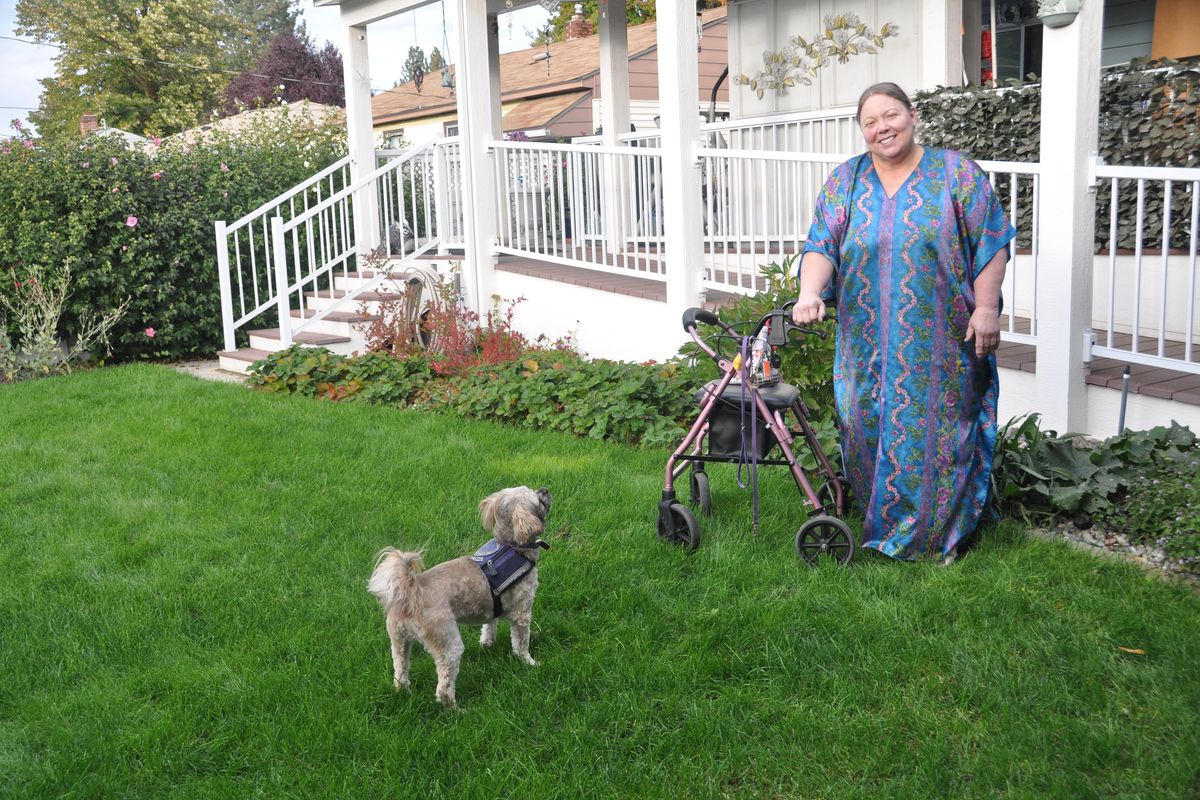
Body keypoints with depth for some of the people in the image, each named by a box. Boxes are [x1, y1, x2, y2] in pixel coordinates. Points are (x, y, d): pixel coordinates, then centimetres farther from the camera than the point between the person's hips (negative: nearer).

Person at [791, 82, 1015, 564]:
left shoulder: (955, 173, -1)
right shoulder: (844, 181, 6)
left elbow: (990, 245, -2)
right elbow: (821, 247, -1)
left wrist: (986, 309, -9)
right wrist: (809, 292, -19)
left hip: (939, 344, -3)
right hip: (868, 346, 3)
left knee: (937, 431, 1)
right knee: (869, 430, 7)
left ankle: (938, 534, 15)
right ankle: (881, 523, 25)